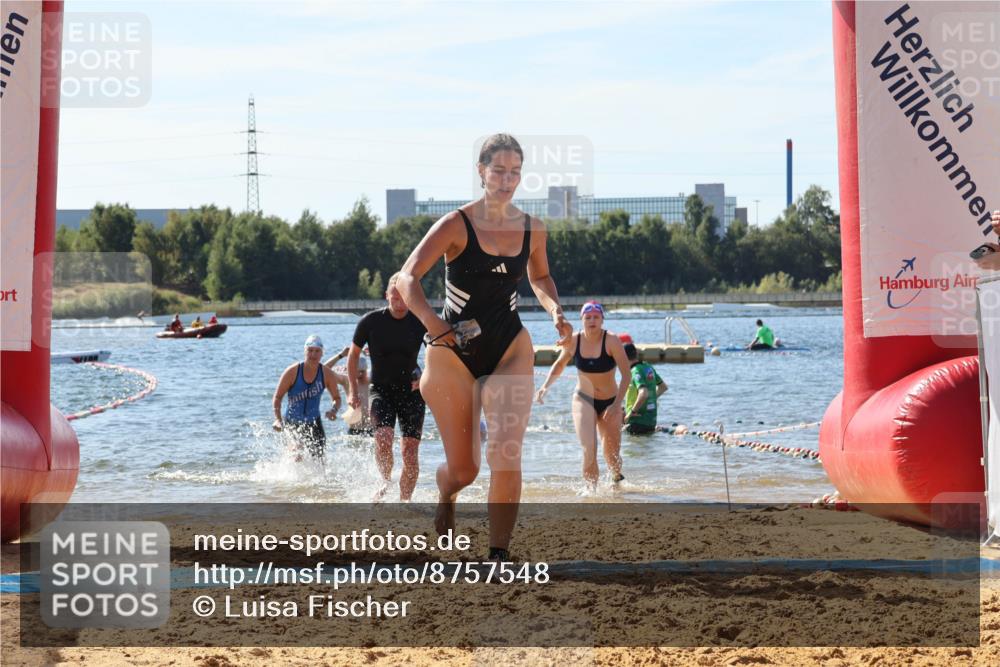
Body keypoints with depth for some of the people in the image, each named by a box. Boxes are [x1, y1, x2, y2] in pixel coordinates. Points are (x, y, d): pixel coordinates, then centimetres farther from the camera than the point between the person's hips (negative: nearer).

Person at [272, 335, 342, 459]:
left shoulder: (327, 374, -8)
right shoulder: (292, 372, -15)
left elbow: (336, 398, 4)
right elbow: (277, 397, -9)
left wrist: (334, 410, -19)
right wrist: (278, 420, -23)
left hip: (314, 421, 3)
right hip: (292, 421, -3)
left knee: (319, 459, -1)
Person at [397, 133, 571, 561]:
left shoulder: (532, 229, 1)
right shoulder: (457, 225, -12)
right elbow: (407, 278, -18)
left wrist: (555, 311, 0)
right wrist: (433, 323, -34)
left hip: (511, 349, 2)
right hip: (454, 353, -2)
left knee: (505, 453, -18)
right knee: (463, 469, 6)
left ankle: (499, 555, -12)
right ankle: (445, 495, 44)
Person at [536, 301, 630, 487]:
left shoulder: (611, 341, -17)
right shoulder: (573, 341, -8)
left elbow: (626, 375, -16)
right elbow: (559, 364, 12)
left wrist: (617, 404, -23)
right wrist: (545, 386, -2)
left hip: (609, 402, -1)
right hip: (583, 400, 1)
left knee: (612, 456, 10)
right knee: (589, 450, -22)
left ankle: (617, 480, 42)